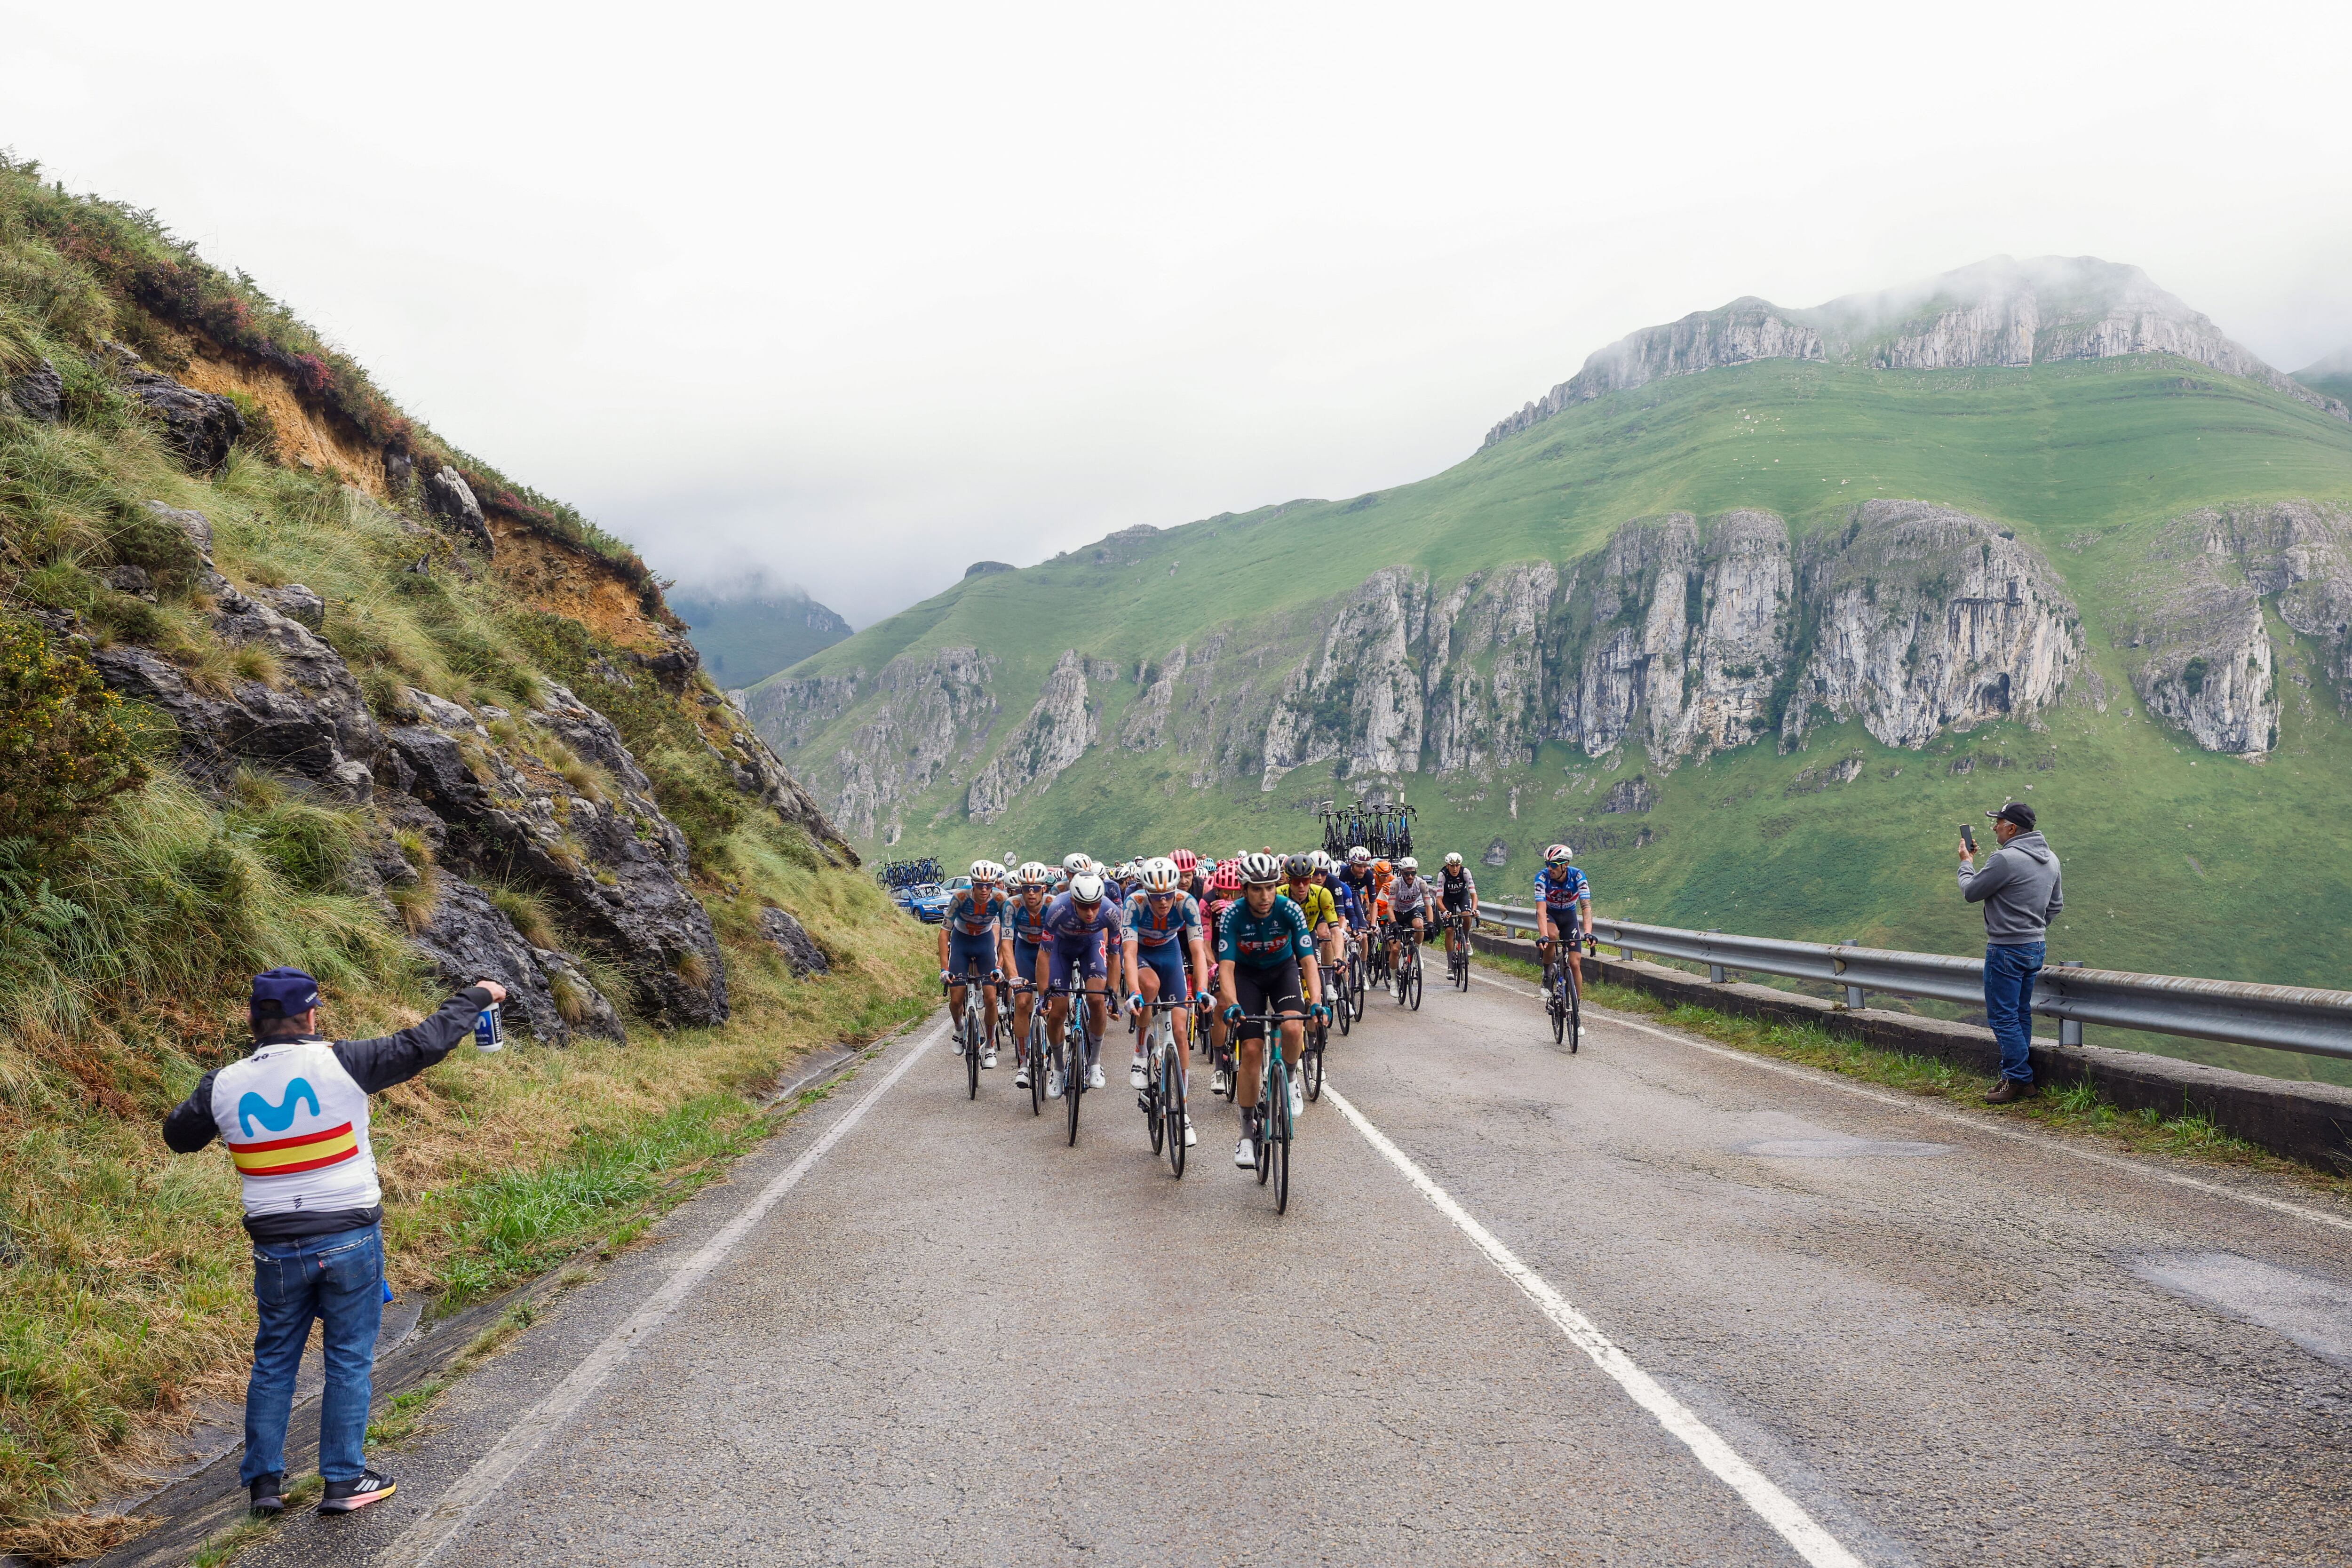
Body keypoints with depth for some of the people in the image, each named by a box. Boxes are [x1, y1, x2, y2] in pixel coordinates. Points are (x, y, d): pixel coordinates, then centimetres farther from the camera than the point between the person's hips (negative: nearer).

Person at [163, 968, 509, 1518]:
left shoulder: (225, 1086, -2)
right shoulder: (339, 1064, -14)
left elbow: (178, 1136, 16)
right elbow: (424, 1044, -10)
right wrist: (476, 997, 2)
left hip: (277, 1249, 3)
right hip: (350, 1239, -3)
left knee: (274, 1361, 17)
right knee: (350, 1359, 8)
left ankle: (264, 1481, 23)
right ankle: (344, 1481, 14)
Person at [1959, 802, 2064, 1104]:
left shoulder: (2005, 859, -21)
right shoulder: (2050, 859, 8)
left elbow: (1971, 892, -10)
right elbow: (2056, 904, 18)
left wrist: (1966, 863, 7)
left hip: (2007, 950, -9)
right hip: (2037, 946, 9)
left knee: (2003, 1017, -2)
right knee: (2021, 1014, 16)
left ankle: (2019, 1080, 0)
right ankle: (2017, 1075, 22)